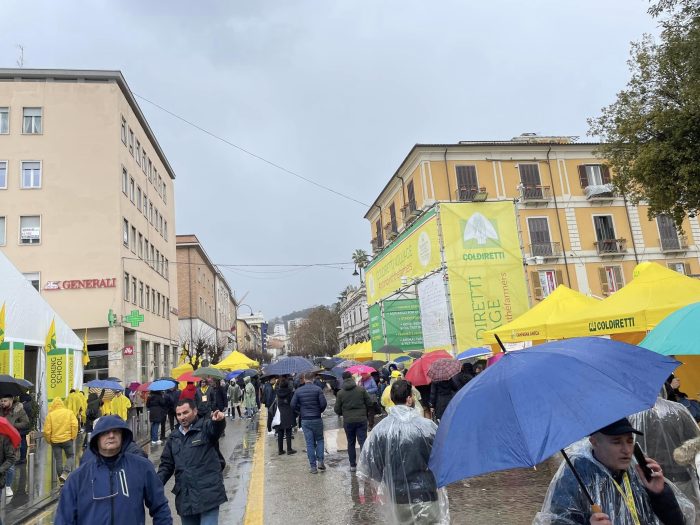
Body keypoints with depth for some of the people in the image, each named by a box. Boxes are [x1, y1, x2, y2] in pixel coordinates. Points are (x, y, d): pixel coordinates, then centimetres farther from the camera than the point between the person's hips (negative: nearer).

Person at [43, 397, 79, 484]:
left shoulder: (50, 415, -4)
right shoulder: (69, 412, -2)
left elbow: (47, 430, -7)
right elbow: (74, 425, -9)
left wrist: (48, 440, 8)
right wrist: (73, 437, 1)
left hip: (55, 441, 1)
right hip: (67, 439, 0)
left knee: (58, 460, 10)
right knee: (70, 456, 14)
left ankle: (61, 479, 15)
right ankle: (65, 473, -7)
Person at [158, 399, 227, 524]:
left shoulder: (206, 427, -5)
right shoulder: (174, 437, 13)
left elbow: (216, 428, -29)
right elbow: (166, 464, 20)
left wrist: (219, 420, -52)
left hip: (208, 495, -6)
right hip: (185, 498, 6)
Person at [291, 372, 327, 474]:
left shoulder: (298, 391, -1)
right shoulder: (317, 389, -8)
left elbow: (293, 405, -3)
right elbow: (324, 403, -13)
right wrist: (320, 411, 7)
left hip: (305, 420, 1)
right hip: (317, 419, -1)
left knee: (309, 443, 6)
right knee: (319, 439, 15)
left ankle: (313, 466, 7)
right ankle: (320, 461, 3)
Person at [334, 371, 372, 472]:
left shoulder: (340, 393, -4)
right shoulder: (361, 389, -4)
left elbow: (337, 409, -1)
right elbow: (370, 403, -2)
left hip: (348, 421, 1)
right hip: (361, 420, -1)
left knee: (351, 443, 13)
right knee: (363, 441, 1)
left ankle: (352, 465, 18)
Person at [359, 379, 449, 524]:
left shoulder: (380, 429, -13)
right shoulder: (427, 426, -19)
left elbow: (368, 462, -7)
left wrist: (382, 482, 11)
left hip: (395, 497, 4)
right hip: (426, 495, -3)